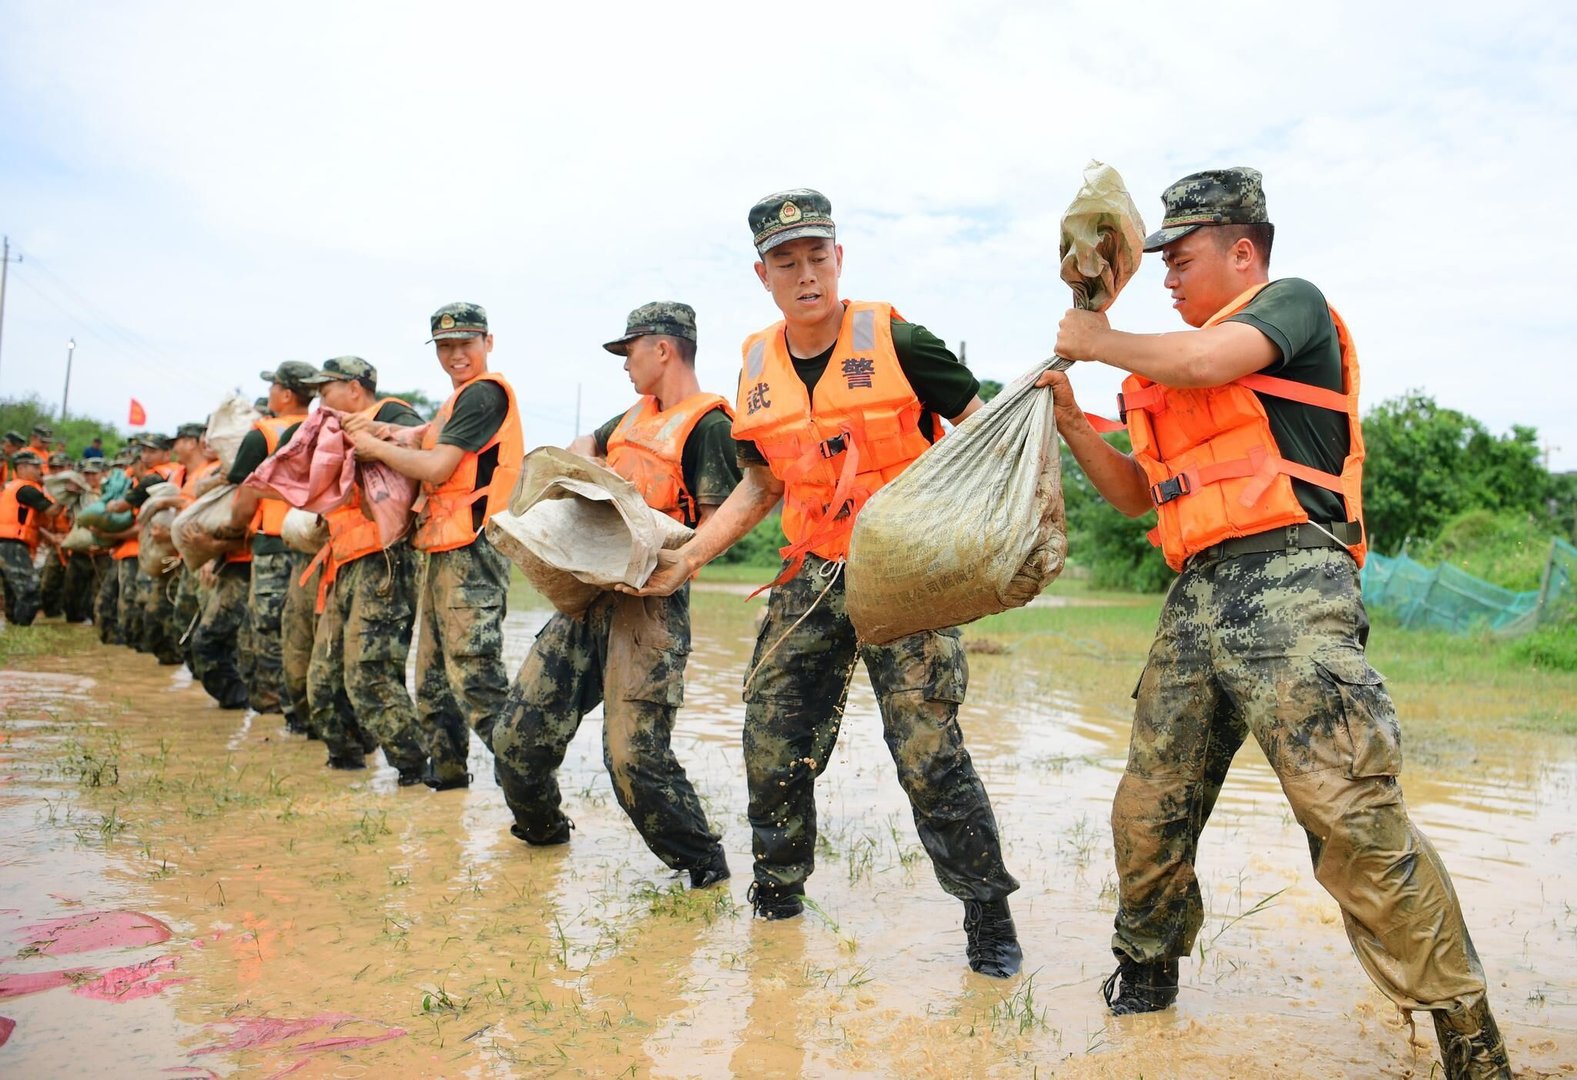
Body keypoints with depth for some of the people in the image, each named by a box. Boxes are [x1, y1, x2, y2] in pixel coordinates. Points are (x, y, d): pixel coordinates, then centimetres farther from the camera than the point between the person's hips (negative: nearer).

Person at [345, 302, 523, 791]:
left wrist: (376, 447, -3)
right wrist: (387, 439, -2)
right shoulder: (459, 400, 22)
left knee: (474, 674, -14)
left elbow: (437, 468, -16)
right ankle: (445, 768, 29)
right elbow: (428, 453, 16)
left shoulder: (484, 392, -10)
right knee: (434, 673, 17)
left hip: (470, 552, -10)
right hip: (444, 550, 10)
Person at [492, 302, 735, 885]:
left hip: (650, 602, -8)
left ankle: (703, 863, 5)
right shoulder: (638, 415, 20)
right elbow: (585, 445, 37)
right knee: (519, 732, 10)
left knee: (634, 753, -15)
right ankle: (540, 828, 35)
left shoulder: (708, 424, -6)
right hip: (589, 592, 9)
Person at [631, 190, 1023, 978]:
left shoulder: (893, 341, -7)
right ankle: (777, 897, 30)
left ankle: (989, 918, 10)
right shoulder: (758, 369, 9)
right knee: (772, 748, 7)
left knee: (928, 754, -9)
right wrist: (686, 557, 12)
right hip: (811, 580, 5)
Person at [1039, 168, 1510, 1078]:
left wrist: (1100, 342, 1)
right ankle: (1147, 977, 28)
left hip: (1286, 584, -7)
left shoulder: (1295, 303, 5)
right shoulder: (1176, 372, 26)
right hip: (1197, 599, 8)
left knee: (1354, 816, -14)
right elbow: (1139, 494, 27)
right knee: (1148, 812, 8)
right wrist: (1071, 419, 16)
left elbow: (1204, 362, -15)